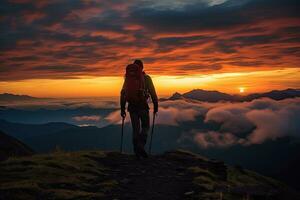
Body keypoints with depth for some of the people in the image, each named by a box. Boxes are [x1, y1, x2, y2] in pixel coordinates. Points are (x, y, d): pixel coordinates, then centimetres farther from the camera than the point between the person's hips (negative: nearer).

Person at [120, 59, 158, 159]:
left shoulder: (127, 78, 10)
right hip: (143, 106, -3)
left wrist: (122, 109, 13)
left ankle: (137, 151, 11)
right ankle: (141, 145, -9)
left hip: (132, 106, 3)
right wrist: (155, 106, 5)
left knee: (135, 129, 11)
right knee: (145, 127, 11)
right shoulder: (146, 78, 0)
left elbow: (123, 94, 9)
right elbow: (152, 93, -3)